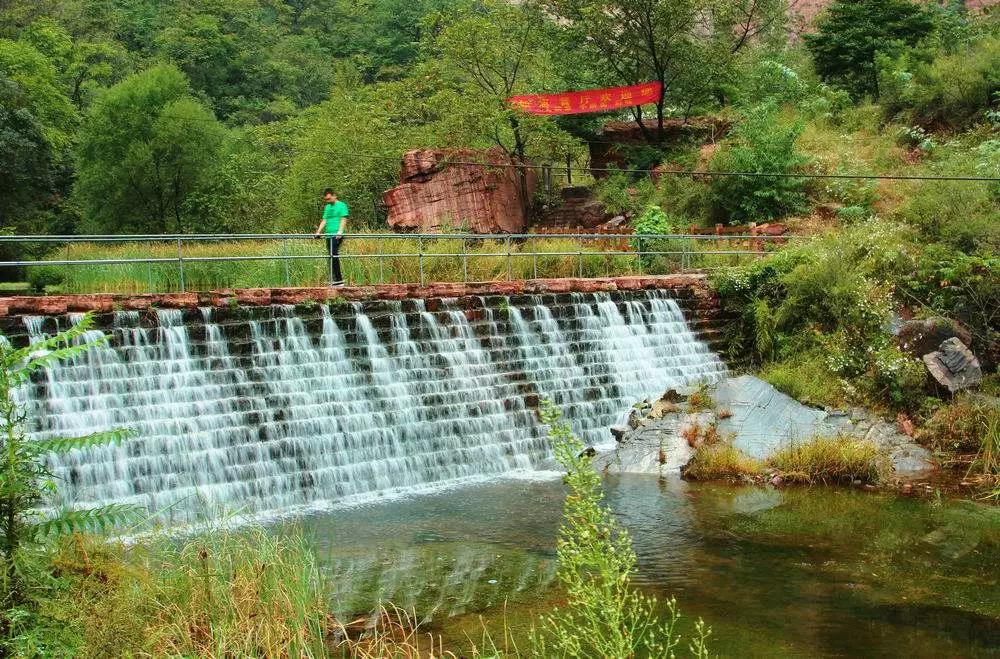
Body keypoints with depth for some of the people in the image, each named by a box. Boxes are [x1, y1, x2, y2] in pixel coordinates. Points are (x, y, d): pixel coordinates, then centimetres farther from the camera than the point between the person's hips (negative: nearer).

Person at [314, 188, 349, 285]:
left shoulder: (341, 205, 1)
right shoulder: (327, 207, 22)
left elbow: (344, 219, -8)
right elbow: (324, 220, 22)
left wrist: (340, 231, -21)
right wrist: (318, 232, 11)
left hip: (337, 235, -8)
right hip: (328, 235, 8)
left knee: (334, 255, -17)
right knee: (332, 256, 7)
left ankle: (338, 279, -16)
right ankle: (339, 279, 10)